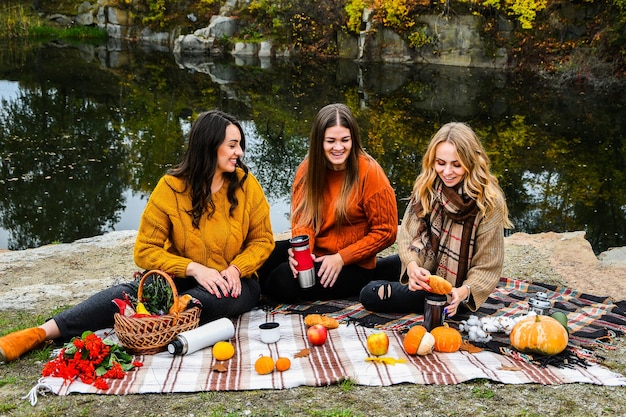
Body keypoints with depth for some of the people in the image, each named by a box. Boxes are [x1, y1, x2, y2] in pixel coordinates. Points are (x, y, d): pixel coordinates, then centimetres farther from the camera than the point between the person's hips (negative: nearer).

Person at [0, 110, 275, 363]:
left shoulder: (247, 185, -6)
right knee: (129, 293, -30)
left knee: (217, 299, -37)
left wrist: (236, 269, -18)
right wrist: (192, 268, -22)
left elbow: (262, 240, 2)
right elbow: (145, 251, -7)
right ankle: (42, 332, -37)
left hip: (233, 284, 1)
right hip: (183, 278, -1)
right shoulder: (171, 188, -8)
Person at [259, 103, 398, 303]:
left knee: (284, 281, -24)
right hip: (314, 253, 5)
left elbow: (385, 232, -11)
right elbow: (302, 218, -3)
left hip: (353, 265, -5)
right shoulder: (308, 168, -1)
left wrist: (341, 258, -18)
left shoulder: (370, 172, -15)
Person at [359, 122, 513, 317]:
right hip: (423, 266, 6)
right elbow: (408, 233, -9)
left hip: (452, 288, -6)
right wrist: (412, 264, -30)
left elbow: (487, 268, -19)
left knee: (371, 295, -14)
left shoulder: (489, 203, -24)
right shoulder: (427, 185, -11)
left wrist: (464, 291, -38)